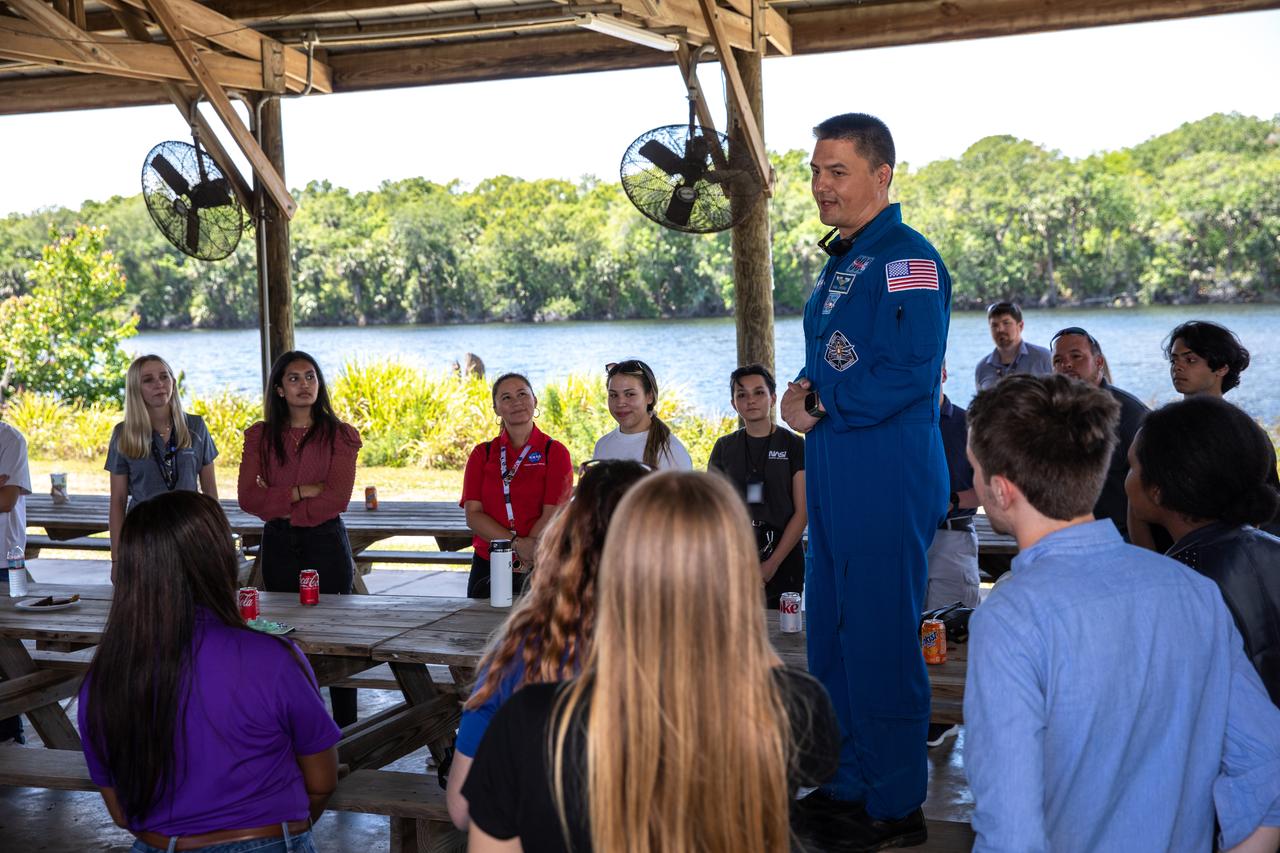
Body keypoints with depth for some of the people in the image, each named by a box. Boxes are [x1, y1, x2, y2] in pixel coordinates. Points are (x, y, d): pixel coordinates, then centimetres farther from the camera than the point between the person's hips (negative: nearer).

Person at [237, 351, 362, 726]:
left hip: (326, 543, -3)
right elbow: (248, 497, -5)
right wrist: (300, 492, -14)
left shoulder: (339, 435, -1)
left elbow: (337, 499, -12)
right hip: (278, 547, 3)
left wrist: (278, 505, -10)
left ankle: (345, 732, 8)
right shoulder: (260, 436, 6)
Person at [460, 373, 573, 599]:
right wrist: (517, 544, -16)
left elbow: (552, 515, -8)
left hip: (540, 569, -2)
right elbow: (473, 514, -2)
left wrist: (523, 564, -16)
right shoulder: (482, 454, 9)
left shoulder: (555, 452, 1)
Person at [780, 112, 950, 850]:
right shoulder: (843, 261, 17)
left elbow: (912, 375, -21)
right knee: (832, 636, 16)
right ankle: (847, 784, 29)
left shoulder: (907, 260, -13)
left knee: (882, 639, -2)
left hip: (889, 479, -10)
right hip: (836, 478, 10)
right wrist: (809, 396, 3)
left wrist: (821, 408, -12)